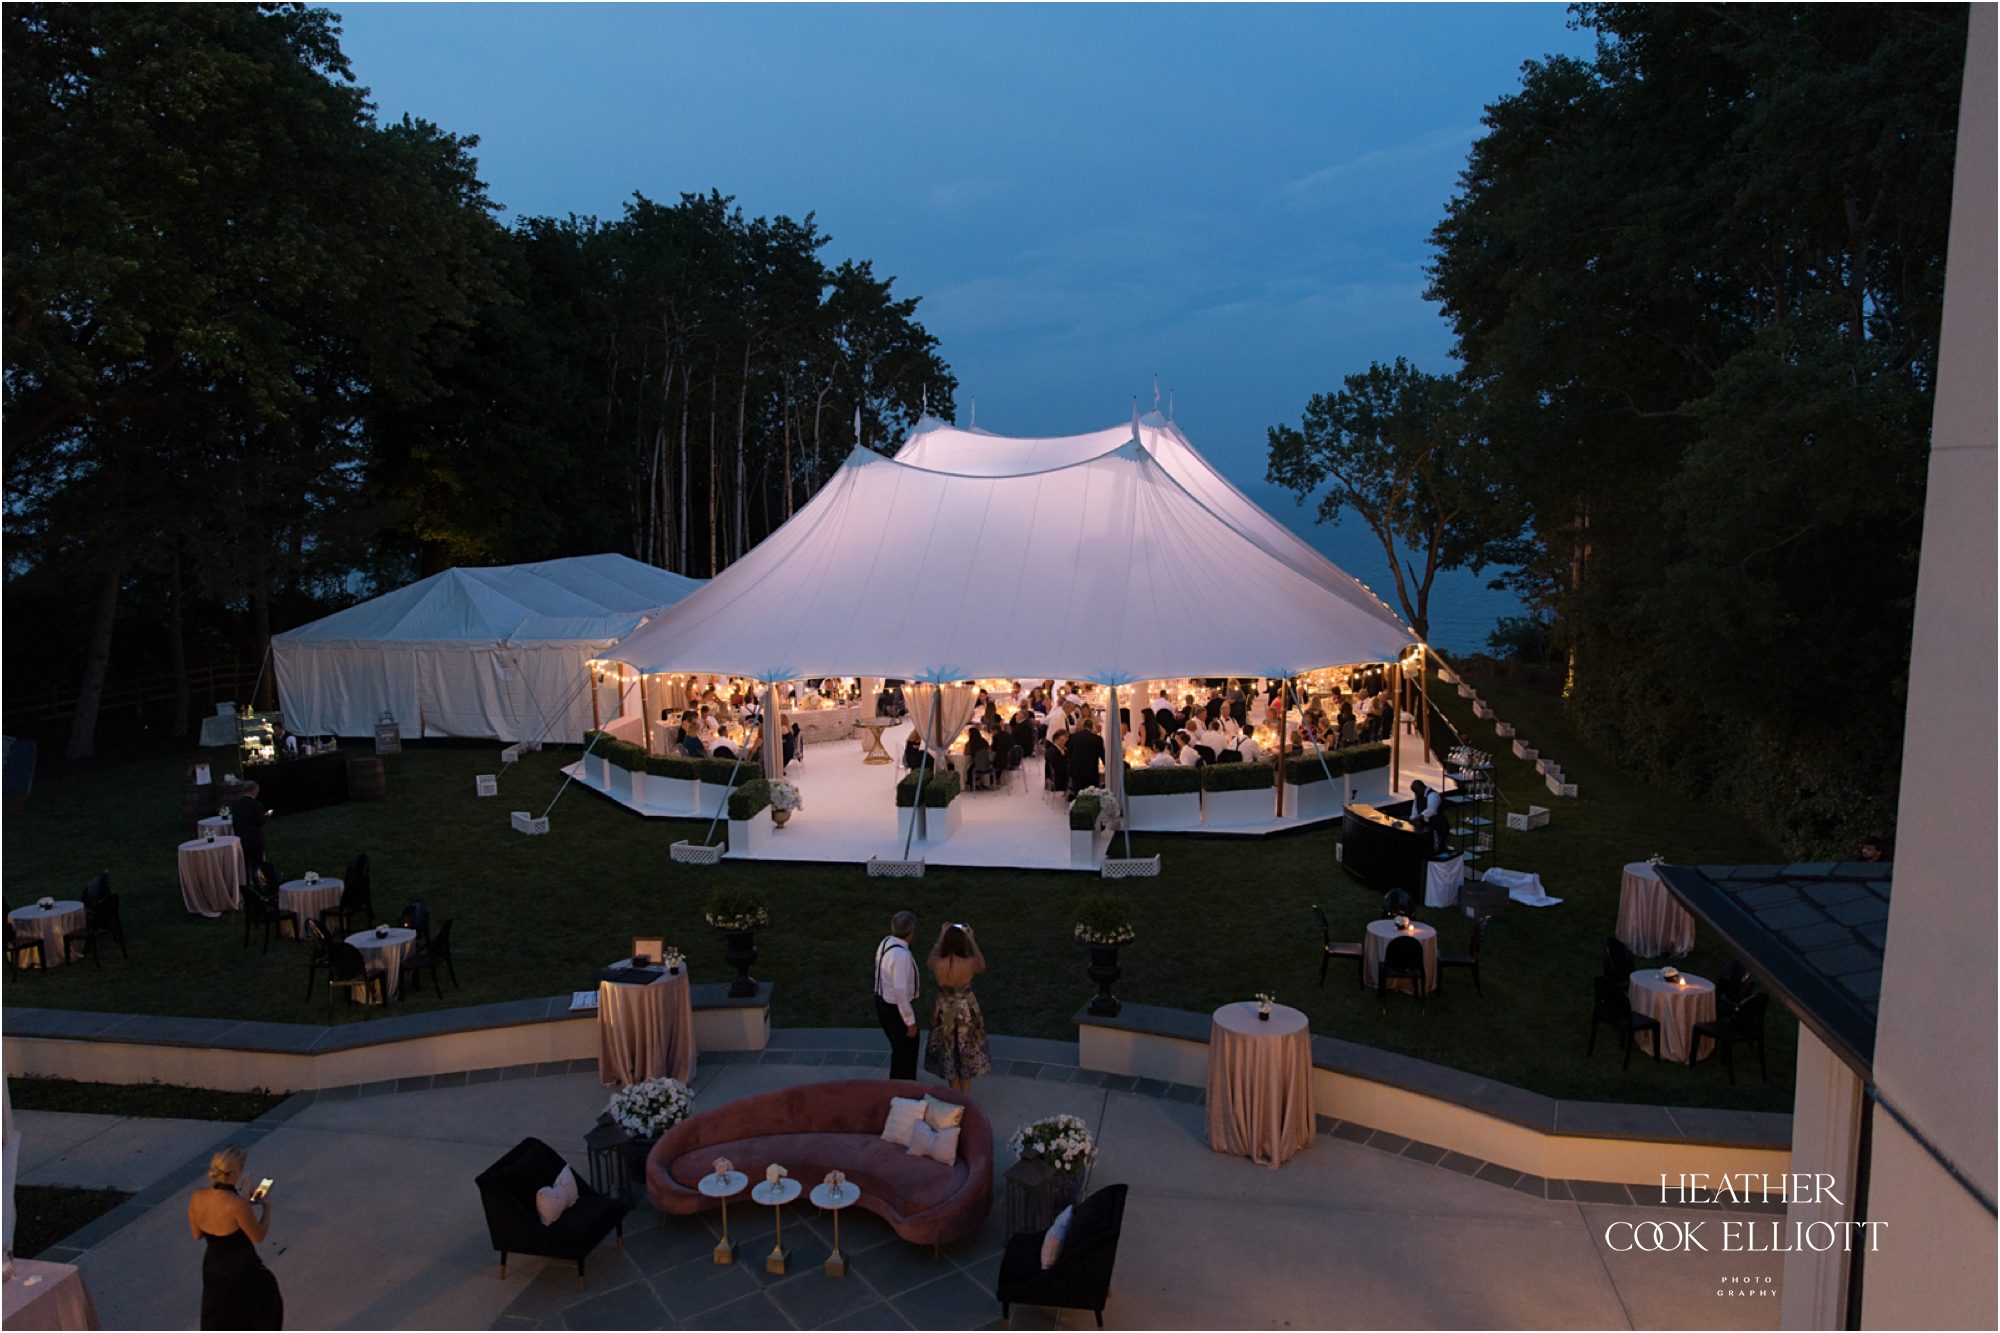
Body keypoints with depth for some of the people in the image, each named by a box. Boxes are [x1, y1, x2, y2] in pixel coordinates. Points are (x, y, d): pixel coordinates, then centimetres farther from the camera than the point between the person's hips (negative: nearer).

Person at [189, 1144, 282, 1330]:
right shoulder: (238, 1205, -32)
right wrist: (266, 1206, -1)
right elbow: (258, 1237, -16)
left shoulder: (196, 1197, -15)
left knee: (216, 1325, 25)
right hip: (242, 1271, -6)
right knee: (270, 1300, 23)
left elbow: (196, 1234, 4)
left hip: (212, 1270, 6)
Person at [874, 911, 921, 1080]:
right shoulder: (901, 955, -32)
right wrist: (910, 1021, -19)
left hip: (882, 1002, 9)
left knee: (899, 1048, 27)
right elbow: (901, 992, -29)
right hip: (896, 1008, -9)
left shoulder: (886, 942, -4)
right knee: (907, 1052, 10)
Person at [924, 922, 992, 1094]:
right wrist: (971, 939, 2)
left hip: (945, 1011, 1)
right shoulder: (970, 963, -25)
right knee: (967, 1051, 20)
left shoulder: (937, 964, -24)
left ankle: (955, 1095, 35)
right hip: (966, 1011, 0)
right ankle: (964, 1097, 33)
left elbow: (932, 956, 3)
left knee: (948, 1050, 21)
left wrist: (941, 936, 8)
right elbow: (982, 965, 0)